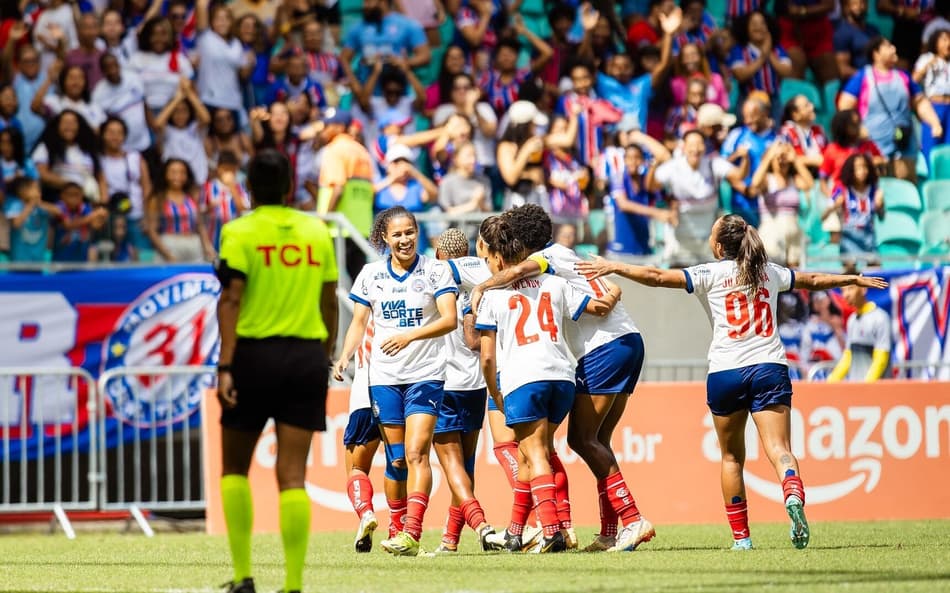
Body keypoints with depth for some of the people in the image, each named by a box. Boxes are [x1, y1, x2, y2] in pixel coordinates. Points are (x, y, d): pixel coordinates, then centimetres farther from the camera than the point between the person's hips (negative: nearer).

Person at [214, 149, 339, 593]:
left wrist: (225, 365, -16)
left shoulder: (240, 232, -5)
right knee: (292, 475, 0)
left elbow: (231, 300, -13)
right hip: (306, 356, 3)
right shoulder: (317, 231, 7)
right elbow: (329, 302, 11)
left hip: (254, 353, -2)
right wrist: (326, 357, 22)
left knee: (235, 467, 14)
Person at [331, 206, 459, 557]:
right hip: (384, 377, 3)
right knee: (396, 458, 5)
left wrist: (410, 335, -24)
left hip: (426, 374, -3)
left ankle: (411, 535, -25)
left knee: (416, 452, -15)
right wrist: (344, 357, -3)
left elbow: (450, 320, -11)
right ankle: (398, 531, 14)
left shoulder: (436, 271, -2)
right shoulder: (371, 275, 7)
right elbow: (359, 322, 13)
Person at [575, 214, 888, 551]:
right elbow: (813, 280, 30)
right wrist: (853, 279, 47)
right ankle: (793, 493, -40)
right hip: (770, 368, 2)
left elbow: (658, 277, -4)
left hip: (725, 372, -2)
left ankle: (741, 536, 12)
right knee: (778, 448, -8)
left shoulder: (711, 274, 2)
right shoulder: (770, 273, 15)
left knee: (732, 457, 12)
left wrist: (613, 267, 5)